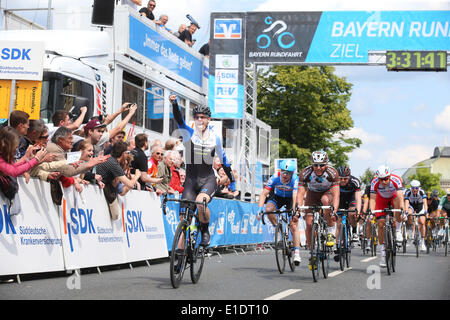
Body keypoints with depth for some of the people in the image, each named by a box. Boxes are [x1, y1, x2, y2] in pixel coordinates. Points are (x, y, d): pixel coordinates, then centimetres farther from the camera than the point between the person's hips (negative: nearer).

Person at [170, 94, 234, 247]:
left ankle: (205, 231, -7)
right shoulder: (188, 133, -1)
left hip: (208, 180, -1)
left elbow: (223, 159, 16)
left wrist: (232, 181, 21)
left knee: (201, 201, -32)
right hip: (191, 180, 1)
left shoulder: (215, 138, 4)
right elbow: (179, 120, -20)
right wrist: (174, 104, -39)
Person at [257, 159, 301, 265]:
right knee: (268, 210, -30)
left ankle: (296, 253, -7)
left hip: (290, 199, -2)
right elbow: (264, 194, -29)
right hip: (277, 197, 2)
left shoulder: (295, 180, -32)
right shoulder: (274, 177, -28)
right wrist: (260, 208, -42)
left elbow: (295, 196, -42)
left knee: (294, 225, -13)